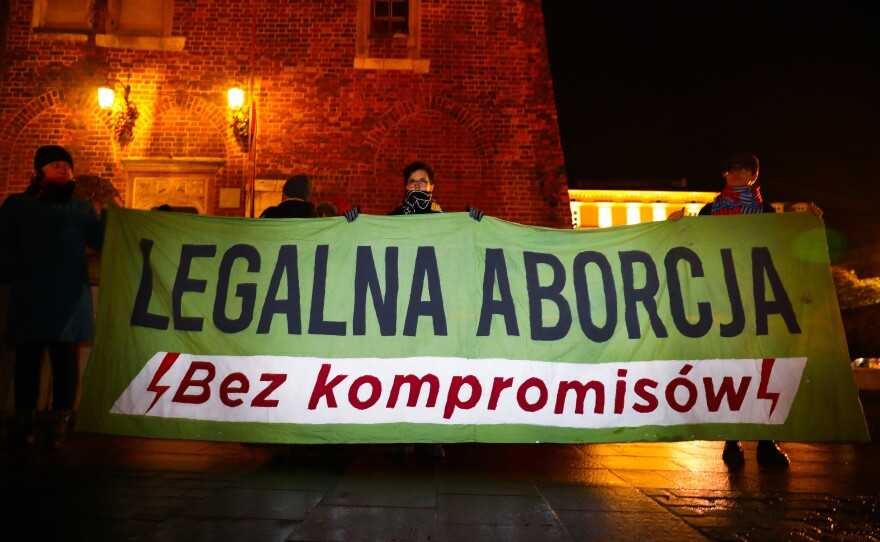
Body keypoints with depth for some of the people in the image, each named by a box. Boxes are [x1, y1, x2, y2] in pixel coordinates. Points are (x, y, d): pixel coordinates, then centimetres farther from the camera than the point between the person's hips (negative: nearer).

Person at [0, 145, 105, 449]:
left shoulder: (82, 210, 13)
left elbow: (104, 242, 1)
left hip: (69, 301, 0)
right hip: (28, 300, 0)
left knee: (66, 362, -1)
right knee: (27, 360, 5)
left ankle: (60, 423, 4)